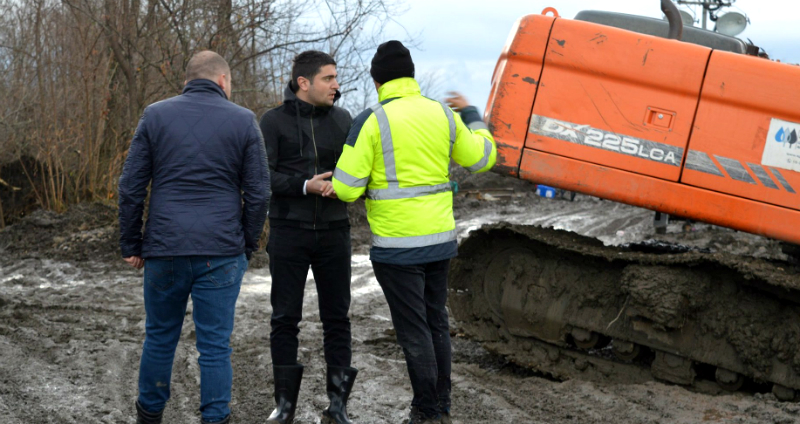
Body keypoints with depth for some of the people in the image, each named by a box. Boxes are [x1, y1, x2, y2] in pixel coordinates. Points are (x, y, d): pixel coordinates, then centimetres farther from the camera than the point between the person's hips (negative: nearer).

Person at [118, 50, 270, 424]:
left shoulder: (155, 115, 4)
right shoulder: (243, 121, 1)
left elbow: (131, 187, 1)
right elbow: (258, 193, -1)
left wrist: (131, 245, 8)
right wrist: (248, 246, 9)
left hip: (165, 249, 2)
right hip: (221, 253, -1)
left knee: (160, 337, 16)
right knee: (215, 344, 4)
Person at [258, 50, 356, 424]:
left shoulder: (342, 119, 7)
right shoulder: (274, 121, -2)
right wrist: (305, 186, -19)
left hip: (333, 231, 3)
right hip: (288, 232, -2)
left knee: (336, 318, 4)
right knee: (285, 319, 4)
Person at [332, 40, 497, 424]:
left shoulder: (371, 121, -12)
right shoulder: (443, 115, 2)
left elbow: (346, 188, -14)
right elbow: (482, 158, 15)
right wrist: (471, 114, 29)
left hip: (397, 246, -5)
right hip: (441, 239, 6)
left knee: (413, 331, 2)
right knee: (436, 323, 17)